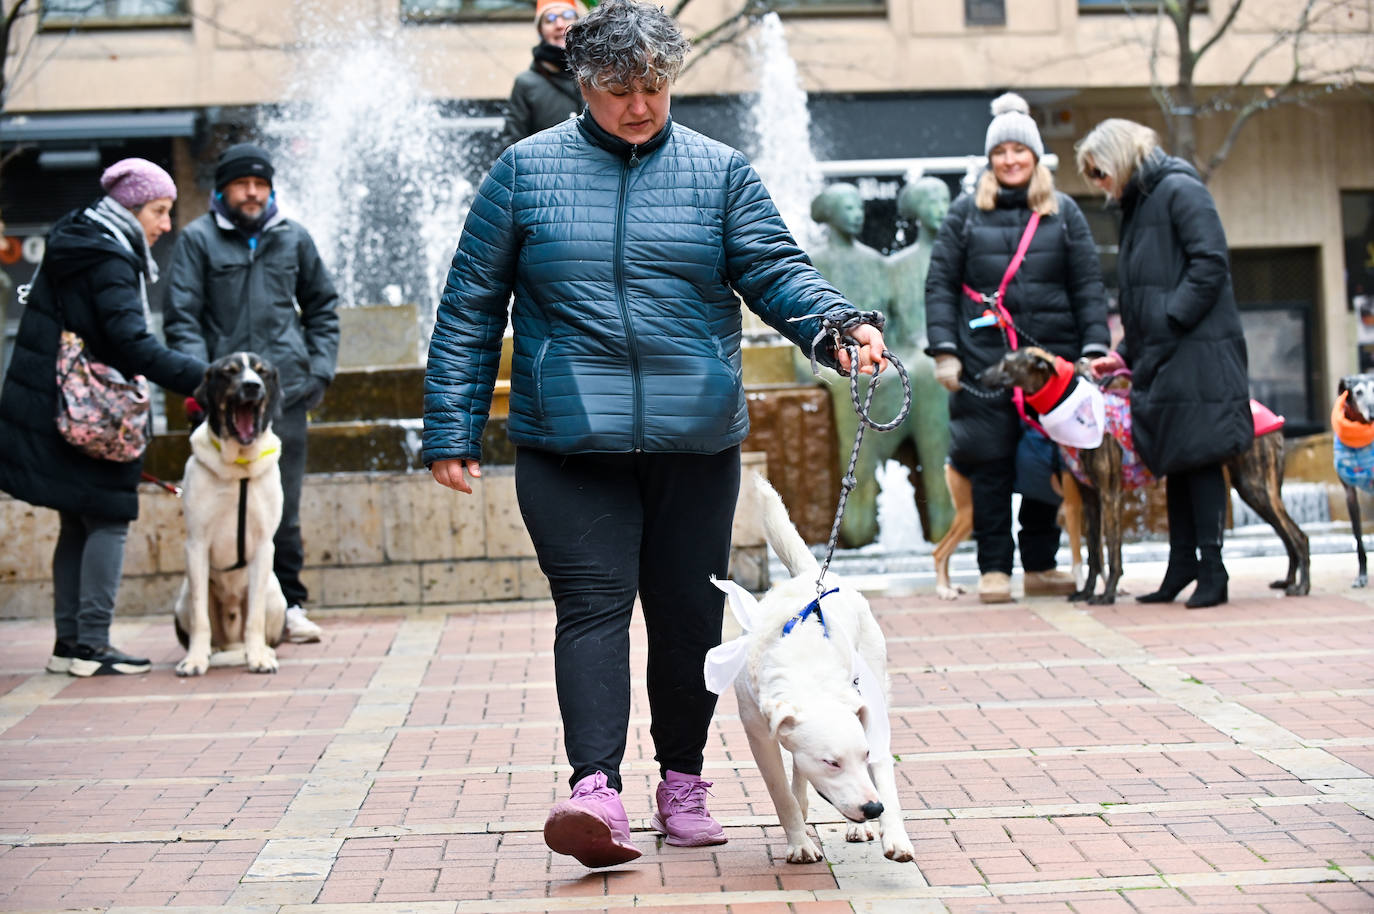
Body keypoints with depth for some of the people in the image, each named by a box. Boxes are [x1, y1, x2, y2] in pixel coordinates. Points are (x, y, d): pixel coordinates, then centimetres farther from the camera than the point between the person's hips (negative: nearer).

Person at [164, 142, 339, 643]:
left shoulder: (293, 237, 13)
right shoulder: (198, 239, 5)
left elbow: (322, 307, 21)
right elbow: (181, 317, 0)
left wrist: (321, 369, 9)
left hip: (286, 390, 2)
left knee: (284, 503, 3)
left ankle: (290, 605, 10)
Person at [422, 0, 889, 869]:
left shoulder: (721, 172, 8)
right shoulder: (525, 170, 6)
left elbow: (776, 271, -2)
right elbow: (472, 306, 7)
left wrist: (840, 327, -23)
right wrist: (452, 429, 2)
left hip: (696, 438, 2)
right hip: (570, 440, -1)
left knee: (689, 611, 8)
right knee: (593, 602, -11)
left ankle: (683, 782, 22)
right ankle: (597, 790, -17)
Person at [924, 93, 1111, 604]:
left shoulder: (1063, 213, 10)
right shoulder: (966, 213, 8)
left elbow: (1088, 285, 7)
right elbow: (940, 283, 5)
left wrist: (1094, 348, -3)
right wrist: (944, 350, -5)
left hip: (1052, 358, 1)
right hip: (984, 360, -1)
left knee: (1047, 463, 5)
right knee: (991, 464, -1)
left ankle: (1040, 566, 16)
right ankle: (994, 569, 7)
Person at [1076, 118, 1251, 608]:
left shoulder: (1180, 190, -7)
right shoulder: (1138, 204, 20)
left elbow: (1211, 264, -16)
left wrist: (1170, 323, -18)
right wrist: (1126, 352, 14)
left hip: (1195, 350, -9)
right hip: (1161, 357, 9)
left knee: (1197, 457, -7)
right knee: (1173, 461, 9)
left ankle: (1211, 569, -3)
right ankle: (1181, 566, 14)